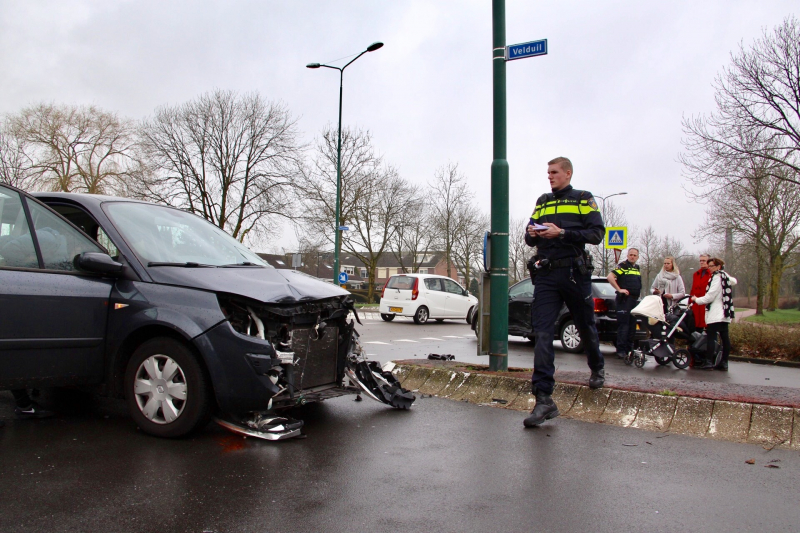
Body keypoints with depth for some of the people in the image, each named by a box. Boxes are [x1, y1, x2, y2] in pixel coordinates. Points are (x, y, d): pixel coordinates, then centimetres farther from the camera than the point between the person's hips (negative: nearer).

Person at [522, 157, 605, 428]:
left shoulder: (583, 199, 6)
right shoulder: (542, 202, 18)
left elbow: (597, 233, -5)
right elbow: (530, 237, 18)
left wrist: (562, 233, -16)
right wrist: (532, 234, -6)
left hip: (575, 273, -2)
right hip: (546, 275, 2)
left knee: (586, 327, 15)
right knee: (542, 334, -10)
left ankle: (597, 369, 45)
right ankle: (544, 399, -13)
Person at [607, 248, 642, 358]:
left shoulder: (637, 268, 19)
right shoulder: (623, 266, -6)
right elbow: (610, 277, -17)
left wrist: (637, 294, 17)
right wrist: (619, 289, -18)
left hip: (635, 300, 8)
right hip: (624, 299, -8)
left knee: (632, 325, 10)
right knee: (623, 325, -9)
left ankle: (629, 348, 18)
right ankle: (621, 350, -8)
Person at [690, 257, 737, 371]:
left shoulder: (716, 277, -11)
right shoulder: (725, 276, 15)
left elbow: (710, 296, -14)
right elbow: (734, 281, 38)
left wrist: (697, 300, -3)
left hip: (715, 314, -10)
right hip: (725, 313, 10)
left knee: (711, 337, -9)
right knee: (725, 337, 7)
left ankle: (708, 362, -10)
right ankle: (724, 362, 11)